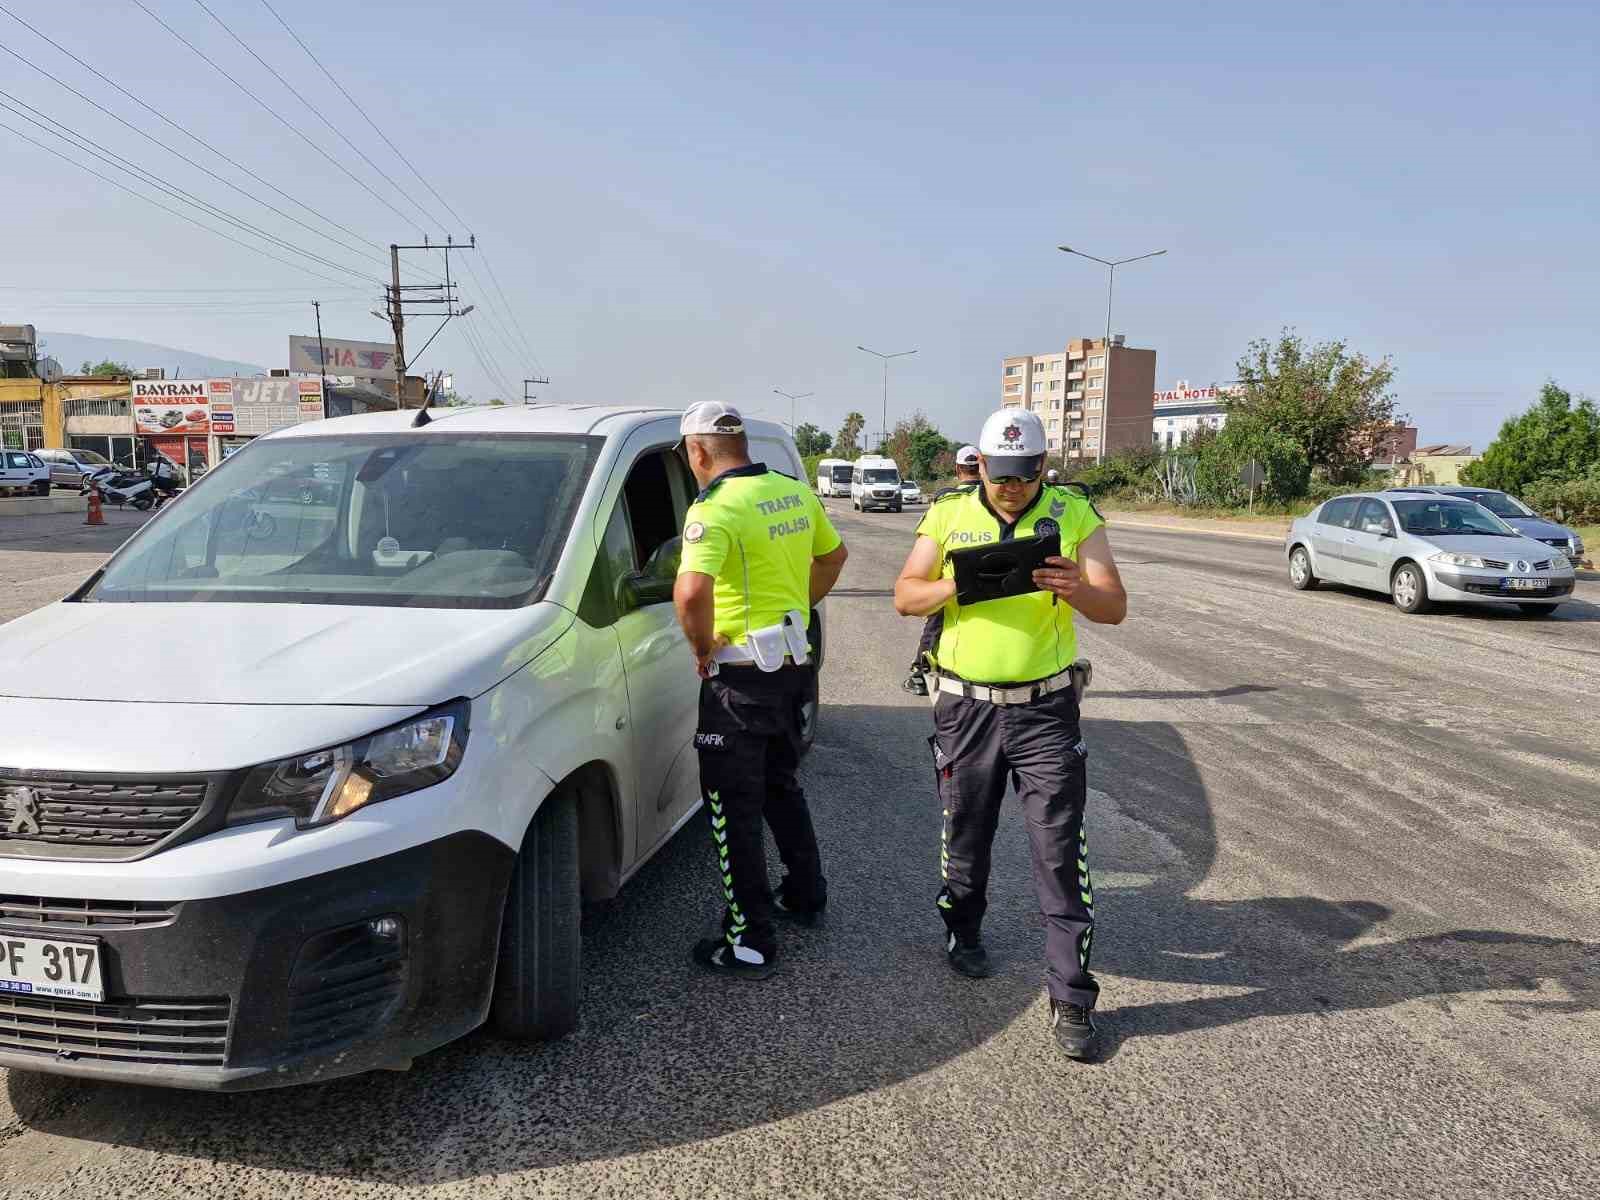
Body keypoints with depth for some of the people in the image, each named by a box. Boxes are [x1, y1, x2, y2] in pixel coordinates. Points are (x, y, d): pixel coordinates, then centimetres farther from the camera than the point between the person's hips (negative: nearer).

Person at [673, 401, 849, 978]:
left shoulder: (715, 509, -19)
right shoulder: (796, 492, 6)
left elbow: (691, 592, -34)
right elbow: (834, 554, 22)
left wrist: (702, 646, -17)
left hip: (741, 675, -8)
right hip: (795, 664, 8)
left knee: (733, 805, 3)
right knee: (780, 783, 25)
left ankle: (750, 942, 9)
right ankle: (805, 894, 39)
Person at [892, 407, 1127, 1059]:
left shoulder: (1074, 514, -1)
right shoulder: (949, 514, 2)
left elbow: (1115, 607, -5)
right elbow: (904, 596, -2)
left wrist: (1074, 590, -28)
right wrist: (955, 585, -22)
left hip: (1046, 709, -1)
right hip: (965, 706, 1)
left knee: (1061, 852, -1)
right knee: (965, 836, 16)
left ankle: (1070, 997, 9)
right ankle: (963, 933, 42)